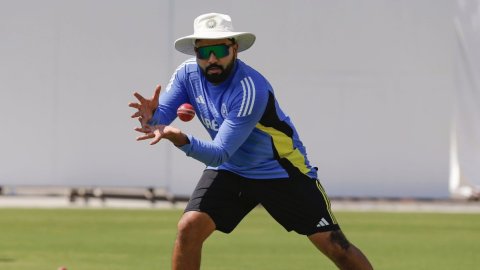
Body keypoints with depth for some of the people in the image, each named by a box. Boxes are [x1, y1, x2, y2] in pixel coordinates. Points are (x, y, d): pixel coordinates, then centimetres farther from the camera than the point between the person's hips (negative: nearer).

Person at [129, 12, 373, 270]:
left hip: (281, 170, -5)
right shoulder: (187, 74, -11)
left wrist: (182, 140, -52)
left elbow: (221, 153, -35)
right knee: (189, 228, -16)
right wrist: (153, 118, -41)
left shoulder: (251, 89, -31)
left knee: (335, 246, -10)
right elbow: (162, 117, -16)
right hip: (229, 171, 5)